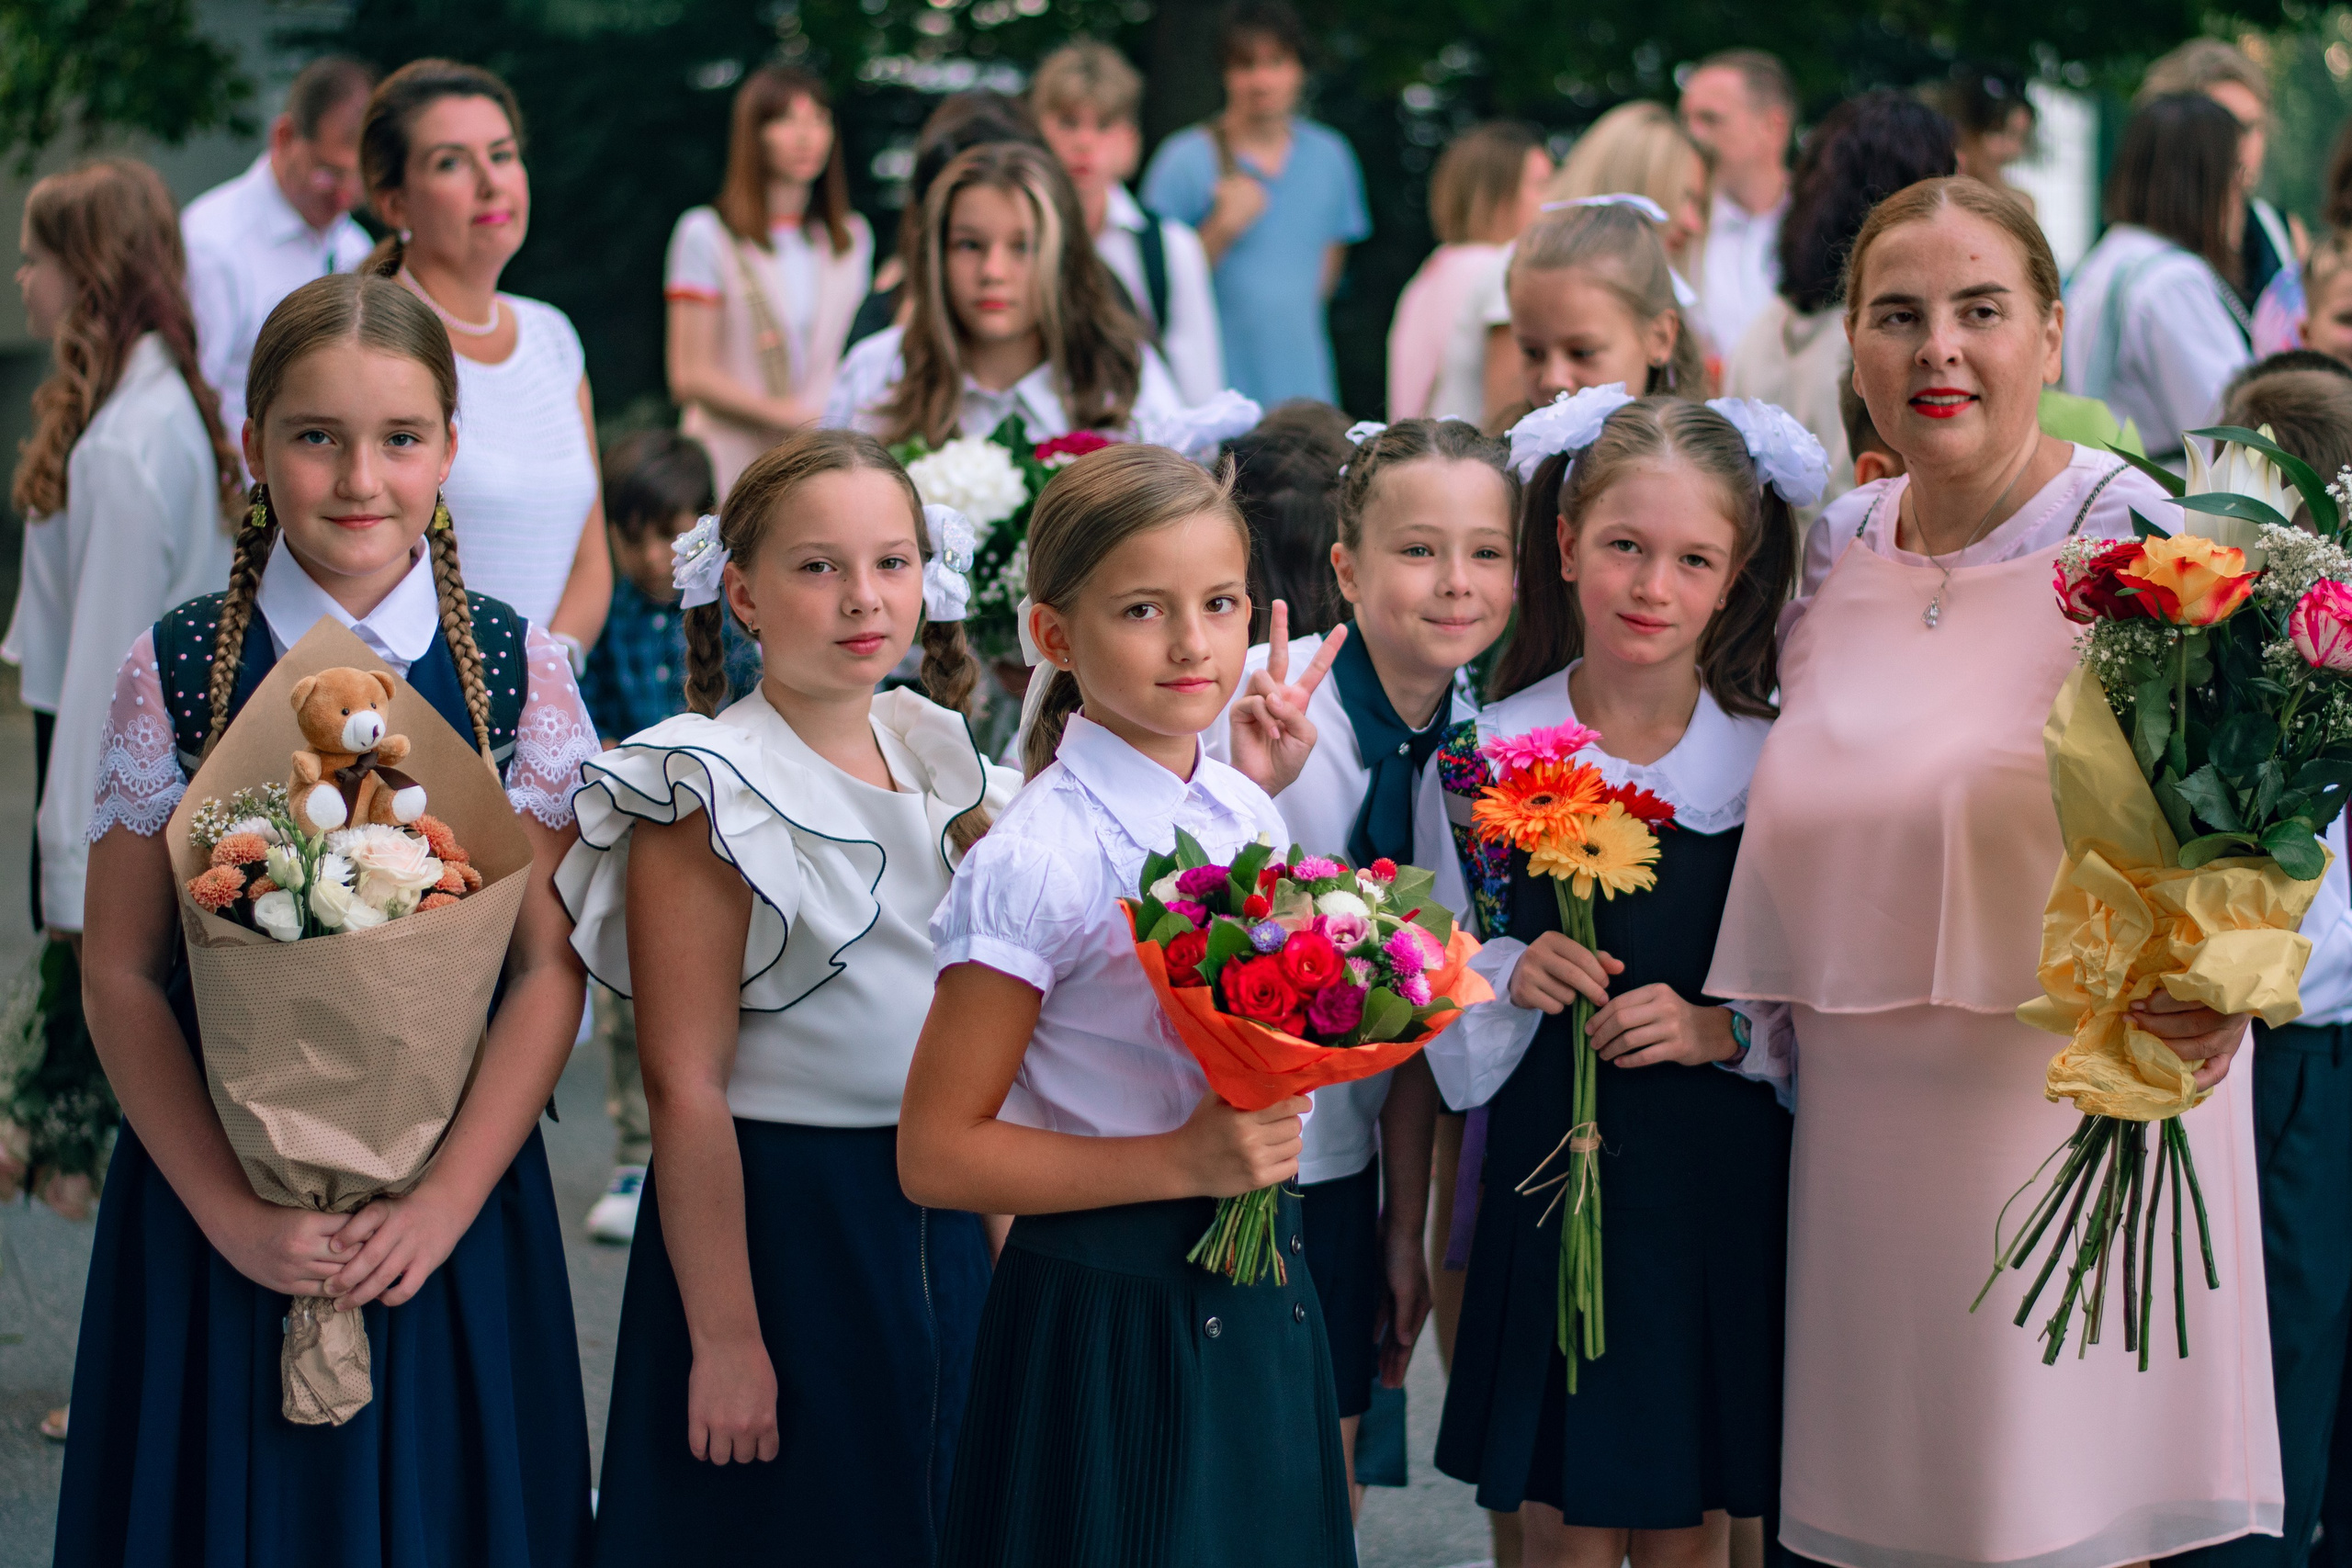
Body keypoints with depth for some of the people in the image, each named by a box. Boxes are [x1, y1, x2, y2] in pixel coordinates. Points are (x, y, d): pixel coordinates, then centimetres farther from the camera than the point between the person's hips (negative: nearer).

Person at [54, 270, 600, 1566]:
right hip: (215, 1199, 0)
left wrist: (444, 1201, -13)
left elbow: (551, 964, -4)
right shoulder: (177, 670, -4)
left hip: (454, 1193, 0)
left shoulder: (516, 672, -3)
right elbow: (121, 973, -4)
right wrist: (231, 1211, -12)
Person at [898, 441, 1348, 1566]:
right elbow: (936, 1154, -16)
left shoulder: (1245, 814, 5)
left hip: (1255, 1294, 7)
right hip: (1108, 1314, -7)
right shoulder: (1037, 861, -17)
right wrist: (1184, 1162, -22)